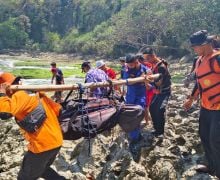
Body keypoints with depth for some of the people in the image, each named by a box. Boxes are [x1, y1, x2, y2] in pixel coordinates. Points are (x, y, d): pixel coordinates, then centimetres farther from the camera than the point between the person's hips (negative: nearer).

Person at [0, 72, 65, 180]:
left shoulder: (20, 96, -13)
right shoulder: (36, 94, 11)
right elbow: (57, 109, 16)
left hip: (42, 145, -8)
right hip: (56, 141, 8)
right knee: (42, 169, 32)